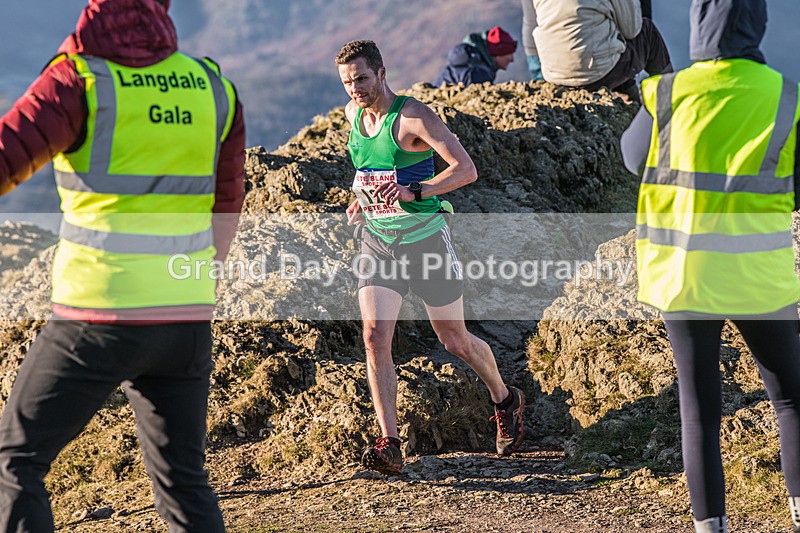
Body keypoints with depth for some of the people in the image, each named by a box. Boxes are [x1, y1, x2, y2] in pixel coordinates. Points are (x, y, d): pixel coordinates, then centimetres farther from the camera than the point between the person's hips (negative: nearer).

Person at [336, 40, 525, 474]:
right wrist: (360, 197, 11)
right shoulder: (353, 114, 4)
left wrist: (412, 192, -35)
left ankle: (505, 402, 37)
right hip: (377, 241, 5)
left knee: (456, 341, 9)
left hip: (426, 238, -5)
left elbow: (466, 169, -24)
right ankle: (389, 445, -15)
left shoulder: (413, 116, -17)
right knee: (375, 337, -14)